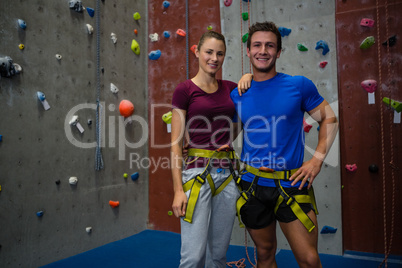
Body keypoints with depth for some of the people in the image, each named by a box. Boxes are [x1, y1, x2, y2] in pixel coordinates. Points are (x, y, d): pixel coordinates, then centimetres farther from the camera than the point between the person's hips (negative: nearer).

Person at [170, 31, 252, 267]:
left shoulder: (230, 88, 10)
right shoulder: (185, 89, -2)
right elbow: (176, 143, -5)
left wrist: (249, 76, 4)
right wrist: (178, 189, -11)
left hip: (227, 174, 5)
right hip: (197, 172, -4)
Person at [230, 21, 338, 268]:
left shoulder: (299, 85, -4)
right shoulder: (237, 95, 1)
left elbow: (330, 119, 4)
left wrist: (317, 159, -6)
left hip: (291, 185, -1)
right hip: (252, 185, 2)